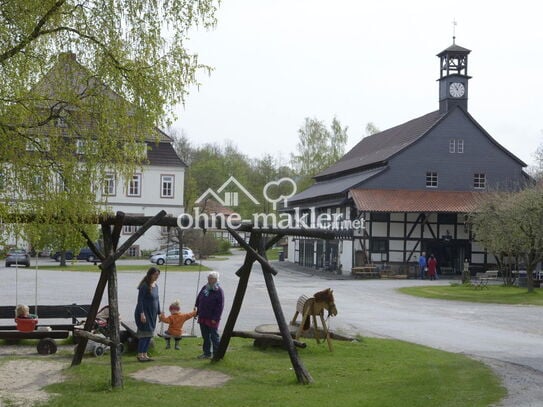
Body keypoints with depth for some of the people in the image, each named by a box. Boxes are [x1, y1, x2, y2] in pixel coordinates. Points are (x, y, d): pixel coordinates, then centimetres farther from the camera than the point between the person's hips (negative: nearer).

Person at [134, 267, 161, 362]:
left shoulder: (155, 286, 10)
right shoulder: (144, 286, -14)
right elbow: (140, 300, -17)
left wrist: (159, 313, 17)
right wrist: (142, 314, -22)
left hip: (152, 314, 8)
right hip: (144, 313, -8)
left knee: (150, 334, 9)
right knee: (145, 333, -7)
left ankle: (145, 354, 17)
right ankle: (140, 355, 1)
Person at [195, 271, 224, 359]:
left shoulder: (219, 291, -11)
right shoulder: (205, 288, 8)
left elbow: (220, 306, -14)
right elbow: (198, 300, 17)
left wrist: (215, 318, -17)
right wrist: (197, 311, 11)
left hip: (212, 319, -6)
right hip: (202, 317, 6)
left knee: (214, 336, -1)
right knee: (205, 337, 13)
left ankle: (217, 354, 6)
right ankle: (207, 353, 22)